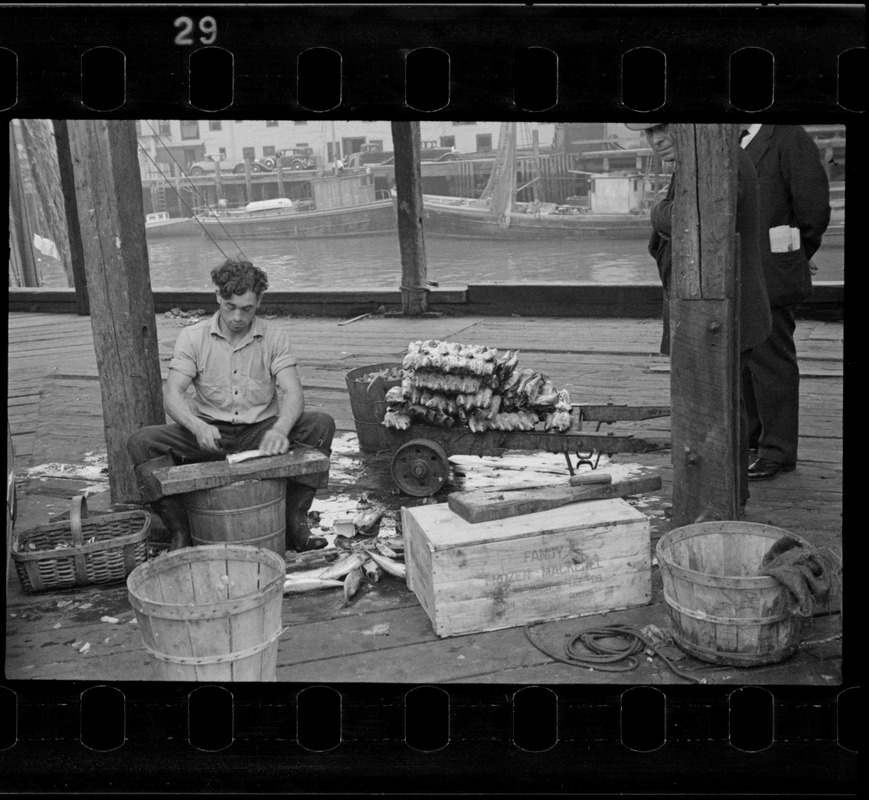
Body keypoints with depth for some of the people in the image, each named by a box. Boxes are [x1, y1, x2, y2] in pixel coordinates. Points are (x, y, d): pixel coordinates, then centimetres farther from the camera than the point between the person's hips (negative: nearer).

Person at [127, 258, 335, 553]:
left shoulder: (275, 335, -3)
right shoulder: (192, 337, -3)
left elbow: (293, 393, -14)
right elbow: (172, 395, -12)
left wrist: (279, 429, -36)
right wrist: (198, 426, -34)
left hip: (260, 432, 0)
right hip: (210, 434, 0)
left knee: (321, 425, -24)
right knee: (141, 442, -23)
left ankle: (295, 519, -15)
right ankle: (179, 530, -13)